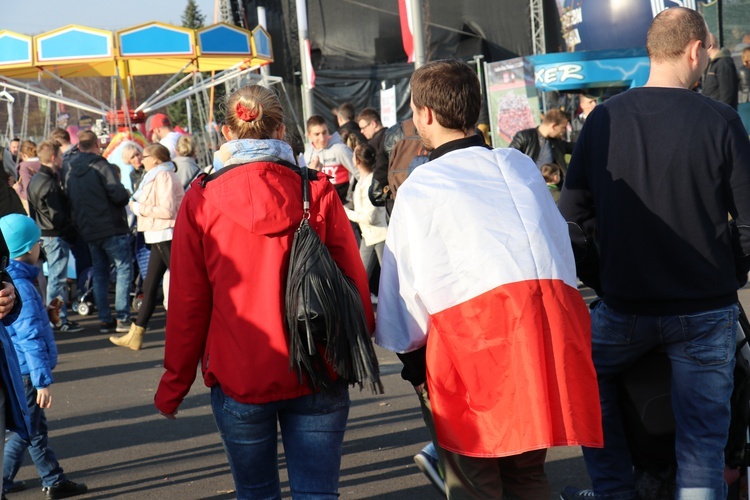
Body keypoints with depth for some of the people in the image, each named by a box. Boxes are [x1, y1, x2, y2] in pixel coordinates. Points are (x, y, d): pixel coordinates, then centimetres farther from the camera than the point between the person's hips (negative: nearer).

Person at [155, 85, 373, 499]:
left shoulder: (200, 201, -4)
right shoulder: (318, 192, -4)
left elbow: (187, 302, -1)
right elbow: (353, 281, -1)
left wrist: (175, 382, 9)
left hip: (237, 380, 0)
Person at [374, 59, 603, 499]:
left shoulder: (419, 186, 6)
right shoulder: (521, 165, 19)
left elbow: (404, 279, 6)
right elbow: (561, 244, 22)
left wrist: (411, 359, 16)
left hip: (473, 326, -5)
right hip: (556, 311, 5)